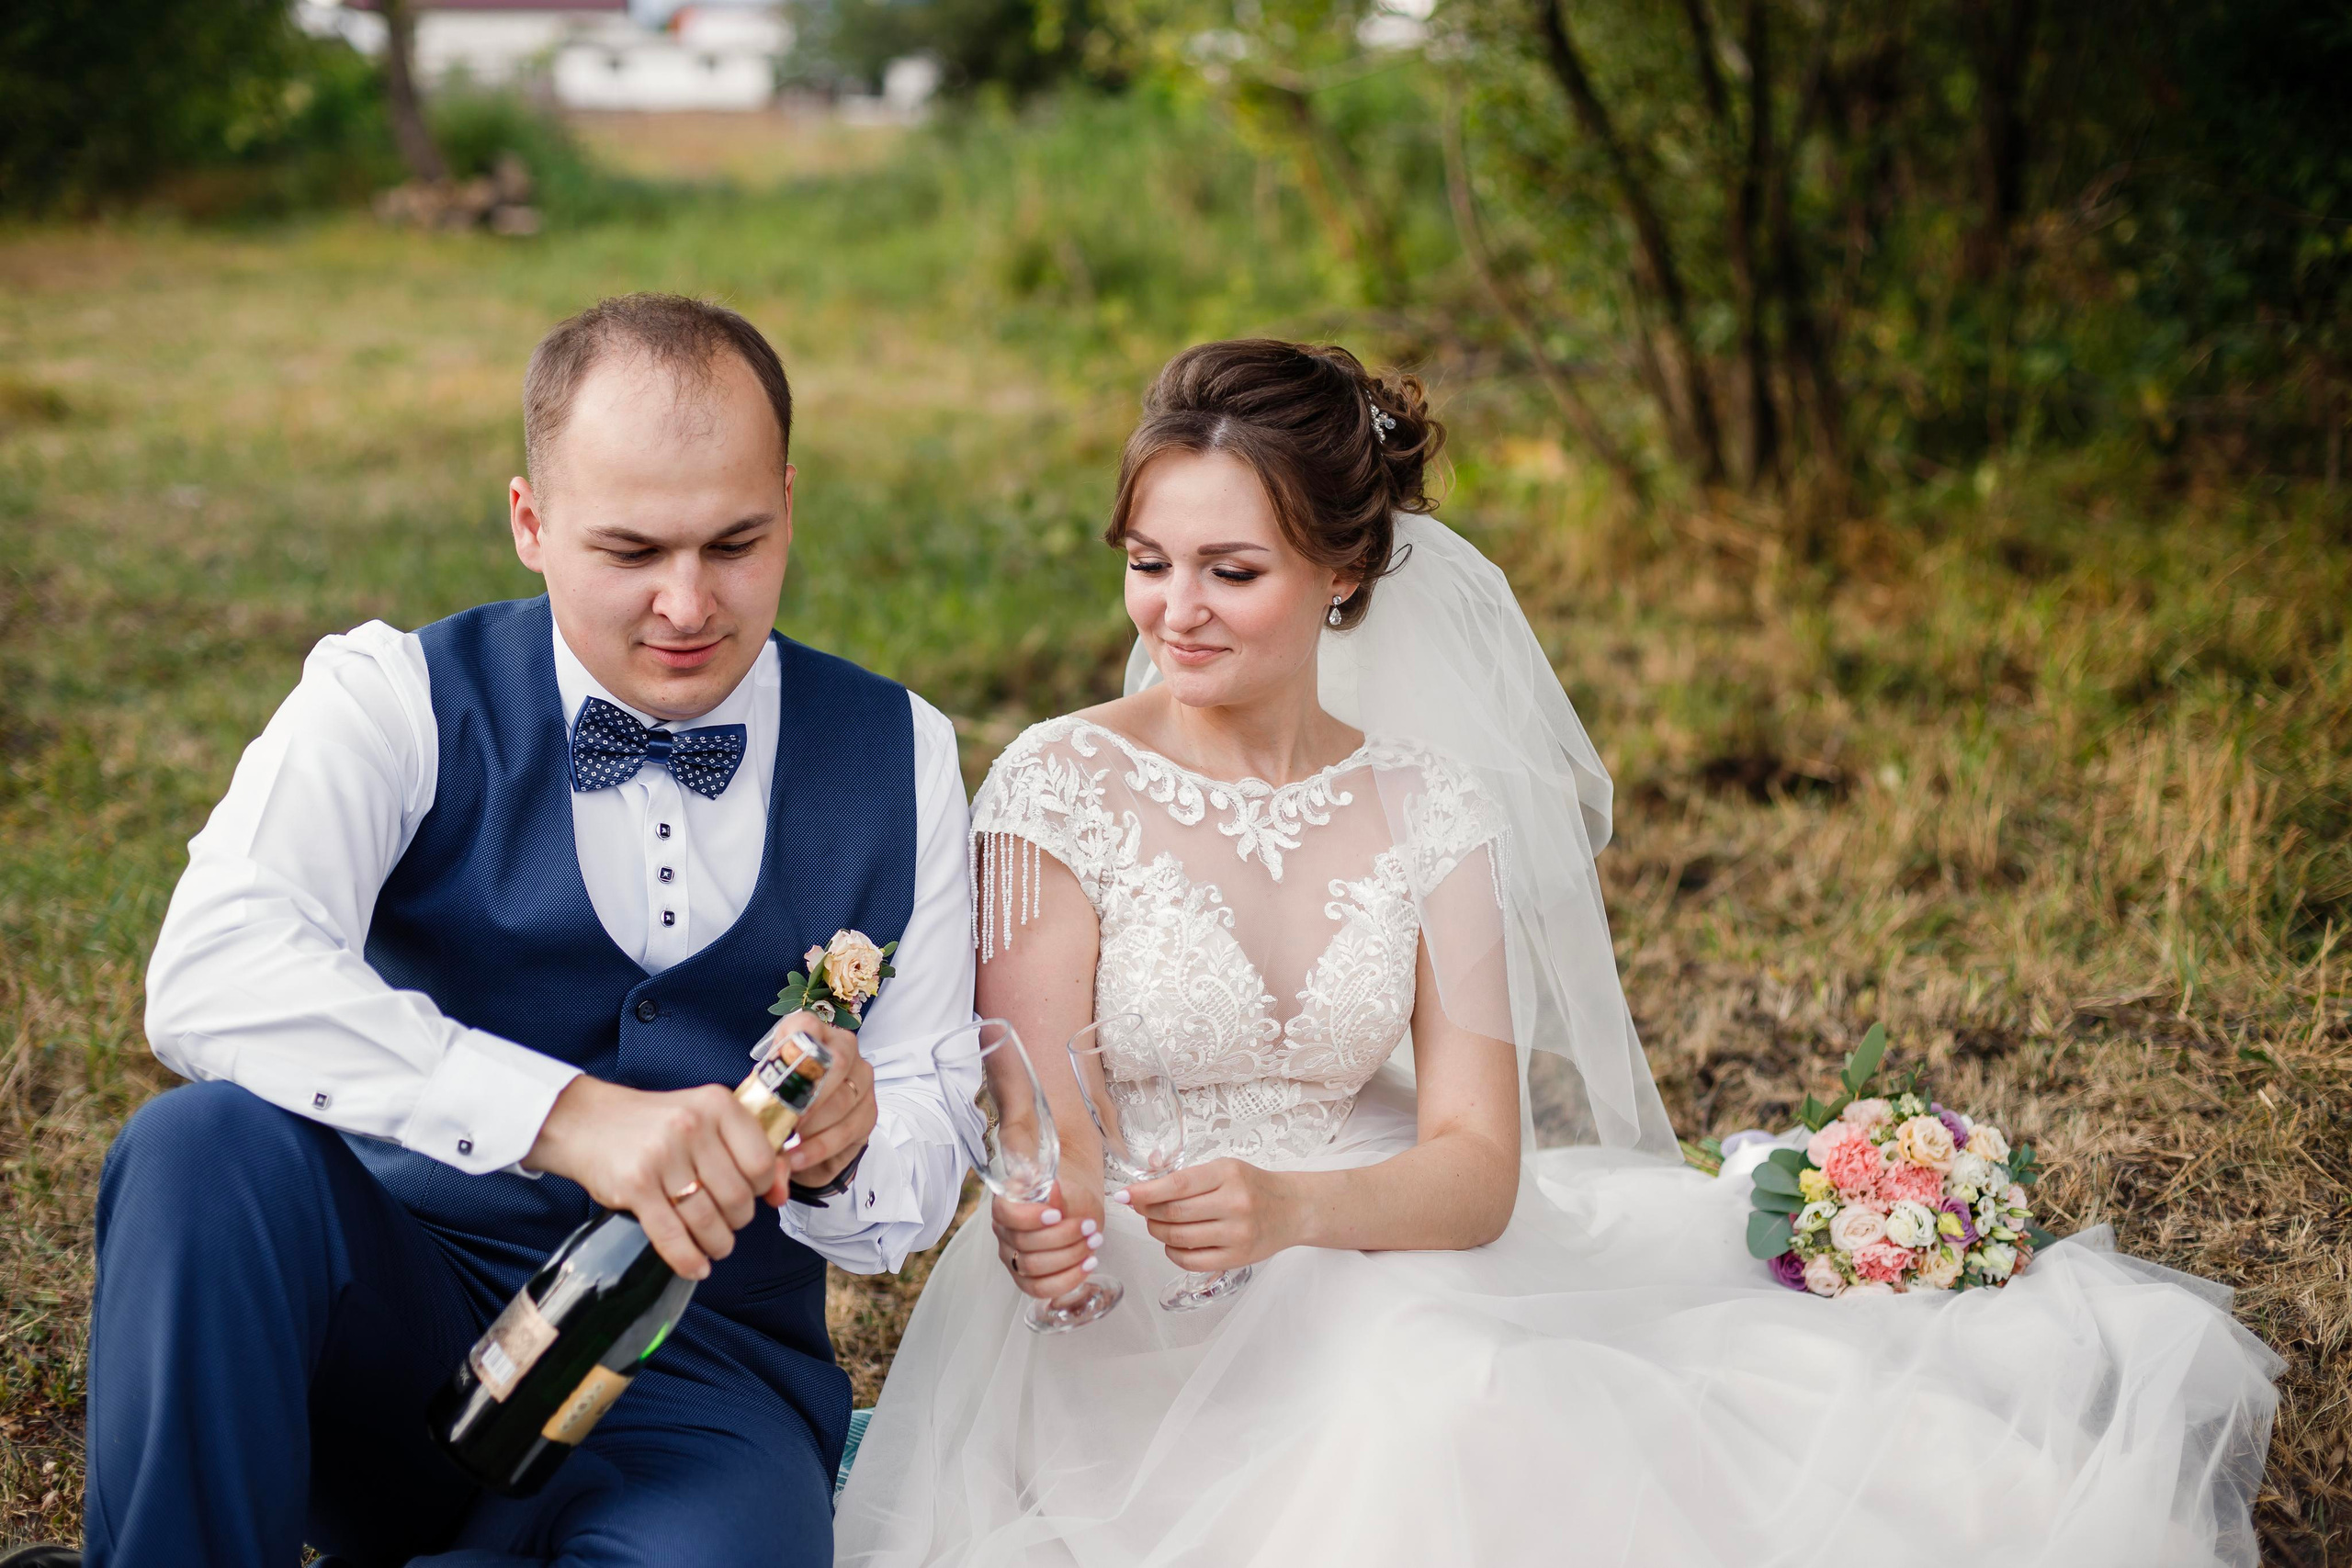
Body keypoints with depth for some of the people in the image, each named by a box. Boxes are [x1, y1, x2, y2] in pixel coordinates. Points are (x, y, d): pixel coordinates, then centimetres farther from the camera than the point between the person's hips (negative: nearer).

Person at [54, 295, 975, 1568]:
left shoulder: (897, 759, 4)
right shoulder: (398, 700, -4)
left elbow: (922, 1182, 5)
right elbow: (210, 980, -24)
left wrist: (845, 1146, -21)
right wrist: (570, 1115, -35)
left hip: (700, 1374, 1)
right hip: (396, 1327, 0)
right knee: (204, 1147, -33)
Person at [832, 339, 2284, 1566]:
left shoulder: (1431, 812, 3)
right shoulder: (1061, 790, -5)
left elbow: (1479, 1165, -6)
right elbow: (1044, 1139, -8)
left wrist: (1294, 1209, -26)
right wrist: (1043, 1228, -33)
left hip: (1385, 1298, 3)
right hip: (1145, 1343, -3)